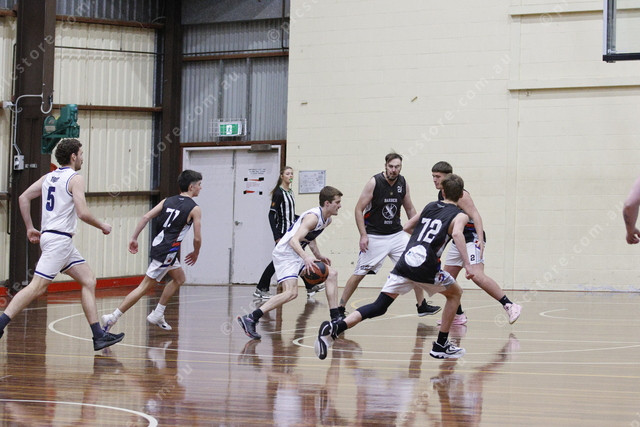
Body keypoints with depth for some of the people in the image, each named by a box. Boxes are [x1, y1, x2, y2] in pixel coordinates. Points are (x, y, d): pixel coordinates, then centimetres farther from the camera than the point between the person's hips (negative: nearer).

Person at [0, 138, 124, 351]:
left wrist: (30, 228, 17)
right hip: (59, 239, -9)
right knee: (37, 287, -12)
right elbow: (82, 213, -18)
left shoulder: (48, 177, 15)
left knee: (89, 280, 9)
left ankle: (99, 335, 6)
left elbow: (23, 198, 12)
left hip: (48, 236, 9)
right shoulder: (75, 178, -9)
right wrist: (102, 226, -2)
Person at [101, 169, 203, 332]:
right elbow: (197, 238, -6)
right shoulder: (194, 209, -6)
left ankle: (157, 315, 26)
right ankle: (112, 318, -9)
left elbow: (146, 217, 2)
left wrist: (134, 238, 4)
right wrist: (196, 253, 13)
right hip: (166, 251, -8)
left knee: (179, 279, 25)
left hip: (157, 244, 8)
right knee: (145, 286, -6)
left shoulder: (168, 201, 12)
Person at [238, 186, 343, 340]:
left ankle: (335, 318, 13)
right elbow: (294, 241, -33)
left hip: (299, 254, 10)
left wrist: (318, 256, 19)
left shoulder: (327, 220, 10)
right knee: (291, 293, -26)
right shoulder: (313, 217, -21)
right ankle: (250, 319, -29)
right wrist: (306, 257, -48)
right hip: (285, 253, -10)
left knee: (331, 274, 9)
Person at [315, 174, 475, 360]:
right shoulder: (460, 215, 8)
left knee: (378, 306, 1)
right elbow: (457, 233, -14)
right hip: (426, 267, -4)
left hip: (405, 261, 4)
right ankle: (441, 346, 20)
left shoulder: (430, 207, 24)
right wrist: (467, 263, -19)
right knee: (455, 294, 23)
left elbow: (407, 227, 31)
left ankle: (334, 327, -20)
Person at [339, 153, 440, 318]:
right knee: (359, 274, -3)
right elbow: (359, 209, -11)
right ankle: (340, 308, 8)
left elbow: (410, 208, 15)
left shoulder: (403, 183, 0)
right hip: (374, 236, -5)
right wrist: (363, 235, -17)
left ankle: (422, 306, 10)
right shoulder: (374, 182, -14)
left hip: (397, 234, 5)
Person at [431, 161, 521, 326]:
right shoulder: (441, 195, 11)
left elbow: (475, 216, -24)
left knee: (477, 276, -24)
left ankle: (509, 306, -22)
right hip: (458, 240, 10)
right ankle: (458, 315, 21)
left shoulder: (459, 194, -16)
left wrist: (480, 239, -34)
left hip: (472, 239, -10)